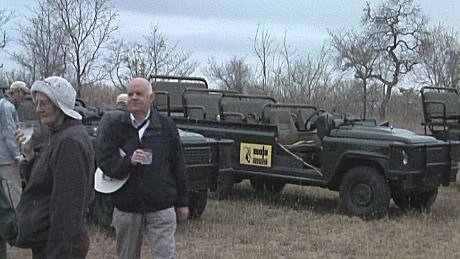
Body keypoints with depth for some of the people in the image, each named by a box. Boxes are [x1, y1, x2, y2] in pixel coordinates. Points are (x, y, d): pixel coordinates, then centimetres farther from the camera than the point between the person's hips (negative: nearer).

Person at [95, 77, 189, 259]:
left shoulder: (166, 126, 2)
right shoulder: (114, 126, 0)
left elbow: (178, 166, 7)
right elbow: (103, 161, -5)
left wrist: (182, 202, 9)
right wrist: (128, 161, -24)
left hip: (161, 206, -1)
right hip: (126, 206, 1)